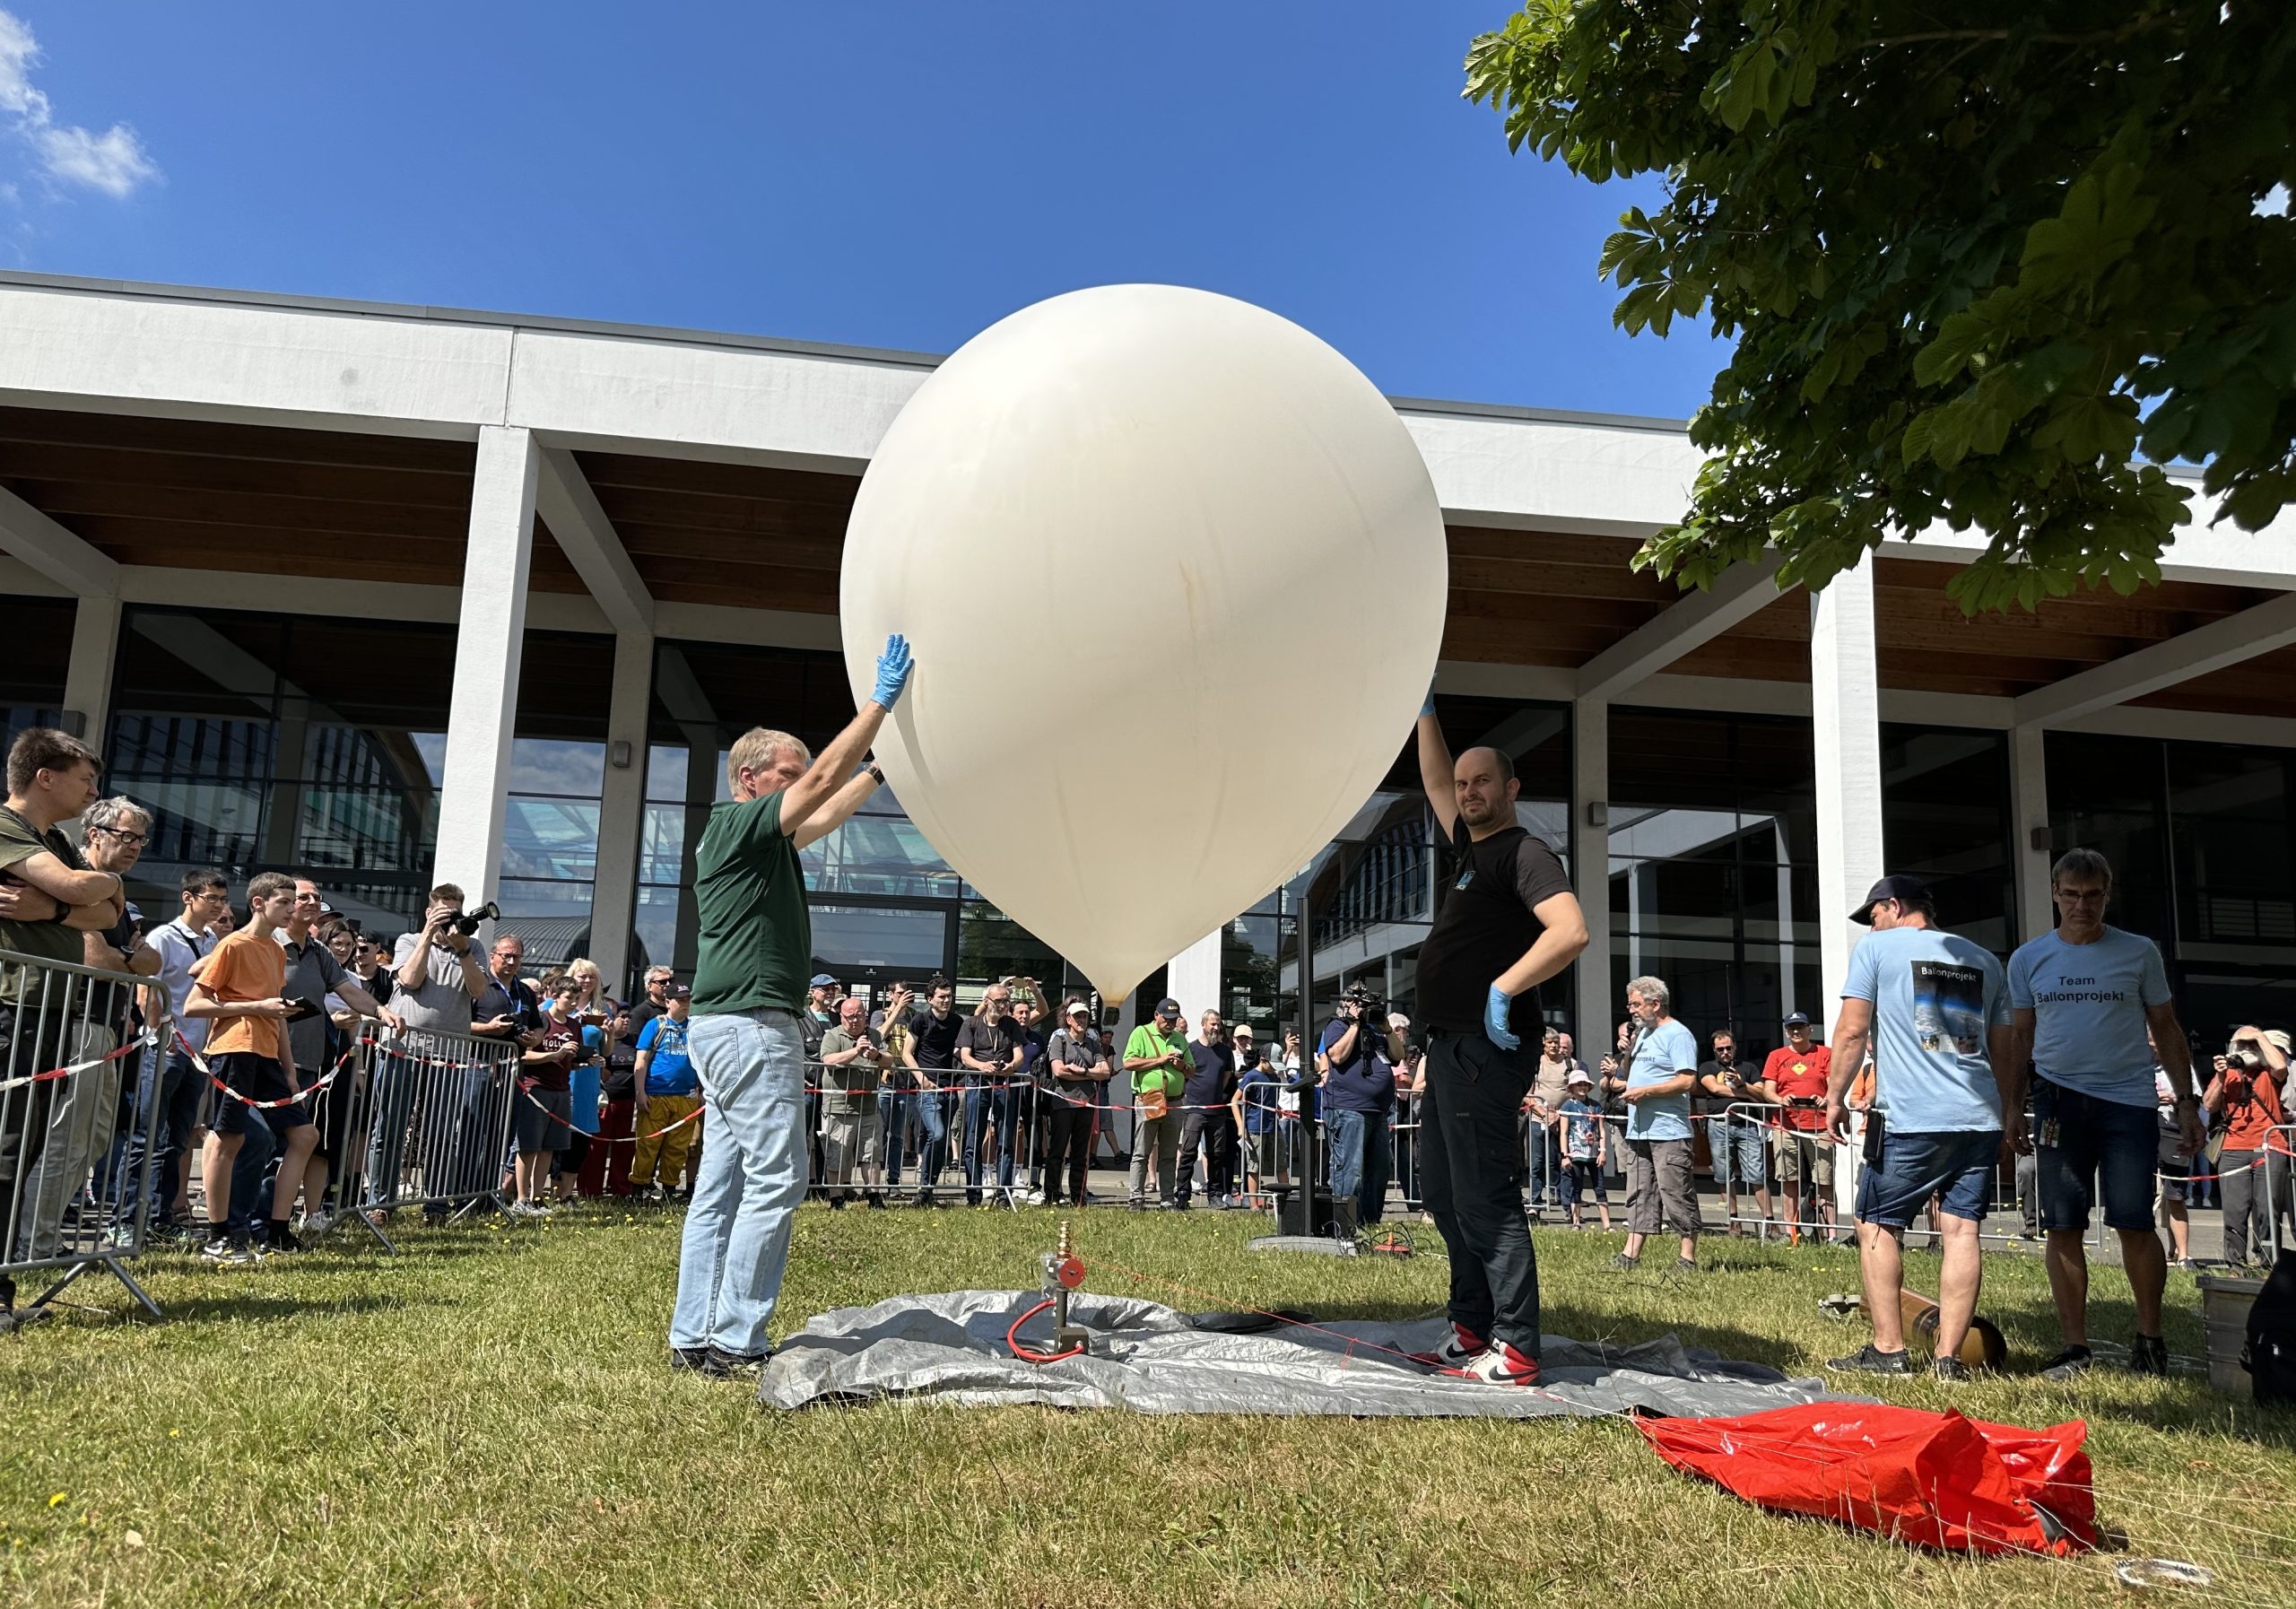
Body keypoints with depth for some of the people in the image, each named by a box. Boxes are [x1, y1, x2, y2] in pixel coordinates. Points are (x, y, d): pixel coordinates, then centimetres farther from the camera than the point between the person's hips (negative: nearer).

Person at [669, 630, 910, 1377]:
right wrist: (880, 701, -7)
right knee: (775, 1180, -10)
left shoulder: (759, 838, 20)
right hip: (751, 1023, -10)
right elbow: (827, 778, -12)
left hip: (727, 1027, 10)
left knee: (723, 1184, 9)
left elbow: (828, 813, 28)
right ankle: (736, 1340, -8)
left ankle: (695, 1336, 12)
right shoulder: (737, 824, -7)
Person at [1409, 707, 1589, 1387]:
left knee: (1484, 1199, -9)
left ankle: (1516, 1349, -4)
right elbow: (1434, 783, 34)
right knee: (1443, 1193, 15)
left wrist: (1504, 988, -24)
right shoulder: (1470, 848, 18)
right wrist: (1426, 711, 34)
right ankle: (1472, 1328, 23)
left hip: (1484, 1049, -10)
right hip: (1448, 1046, 10)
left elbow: (1571, 930, -23)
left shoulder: (1524, 852, -8)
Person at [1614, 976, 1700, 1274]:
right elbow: (1629, 1076, 26)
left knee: (1676, 1195, -5)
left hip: (1668, 1131, -9)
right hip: (1638, 1130, 9)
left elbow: (1687, 1081, -18)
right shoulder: (1642, 1033, 19)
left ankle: (1688, 1258, 1)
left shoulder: (1677, 1035, -9)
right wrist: (1628, 1054, 7)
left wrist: (1645, 1092, -17)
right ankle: (1631, 1255, 11)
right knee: (1639, 1195, 9)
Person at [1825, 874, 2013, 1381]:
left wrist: (1835, 1097, 3)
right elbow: (2004, 1049, 21)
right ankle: (1949, 1356, 2)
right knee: (1962, 1232, 3)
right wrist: (2011, 1112, 29)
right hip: (1981, 1120, 5)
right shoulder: (1984, 960, 17)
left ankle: (1888, 1349, 4)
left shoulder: (1877, 949, 3)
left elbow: (1852, 1031, -4)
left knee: (1878, 1227, 5)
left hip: (1909, 1119, -5)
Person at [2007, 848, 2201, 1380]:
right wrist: (2012, 1109, 9)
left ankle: (2149, 1338, 17)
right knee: (2062, 1228, 1)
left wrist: (2186, 1102, 5)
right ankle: (2074, 1347, 10)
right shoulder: (2028, 959, 8)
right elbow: (2020, 1037, 14)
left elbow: (2166, 1030, 11)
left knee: (2135, 1224, -3)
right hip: (2059, 1101, 1)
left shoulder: (2139, 953, 5)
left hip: (2129, 1101, -1)